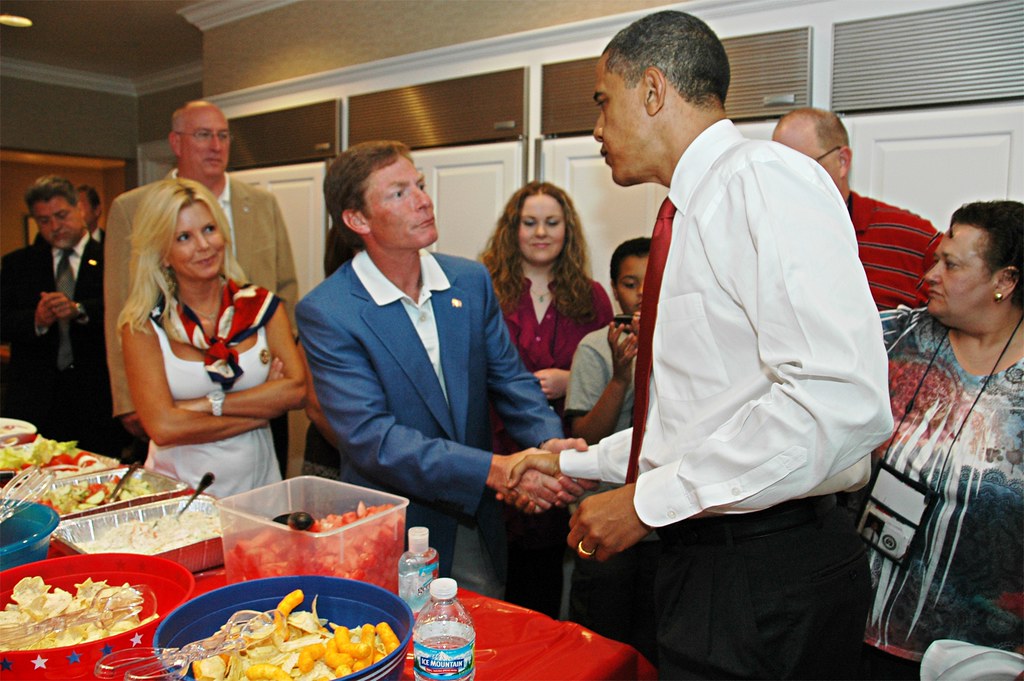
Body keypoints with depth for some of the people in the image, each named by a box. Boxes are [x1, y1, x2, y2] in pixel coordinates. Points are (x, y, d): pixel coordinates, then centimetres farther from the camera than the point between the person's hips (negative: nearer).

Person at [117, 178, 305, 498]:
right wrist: (261, 409, -6)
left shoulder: (262, 306, 5)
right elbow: (163, 427, -10)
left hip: (257, 482, 1)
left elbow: (298, 389, -5)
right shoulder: (143, 325, -1)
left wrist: (210, 404, -10)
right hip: (178, 489, -1)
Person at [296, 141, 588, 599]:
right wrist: (493, 470, -29)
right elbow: (370, 437, -22)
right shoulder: (325, 313, -16)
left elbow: (509, 377, 3)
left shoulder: (471, 281, 0)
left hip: (479, 525, 5)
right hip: (392, 538, -4)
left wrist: (550, 442, -17)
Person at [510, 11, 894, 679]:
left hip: (771, 577, -8)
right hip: (704, 559, 9)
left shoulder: (767, 179, -15)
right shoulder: (693, 214, 14)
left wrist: (649, 500, -21)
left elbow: (842, 404, -28)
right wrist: (578, 462, 23)